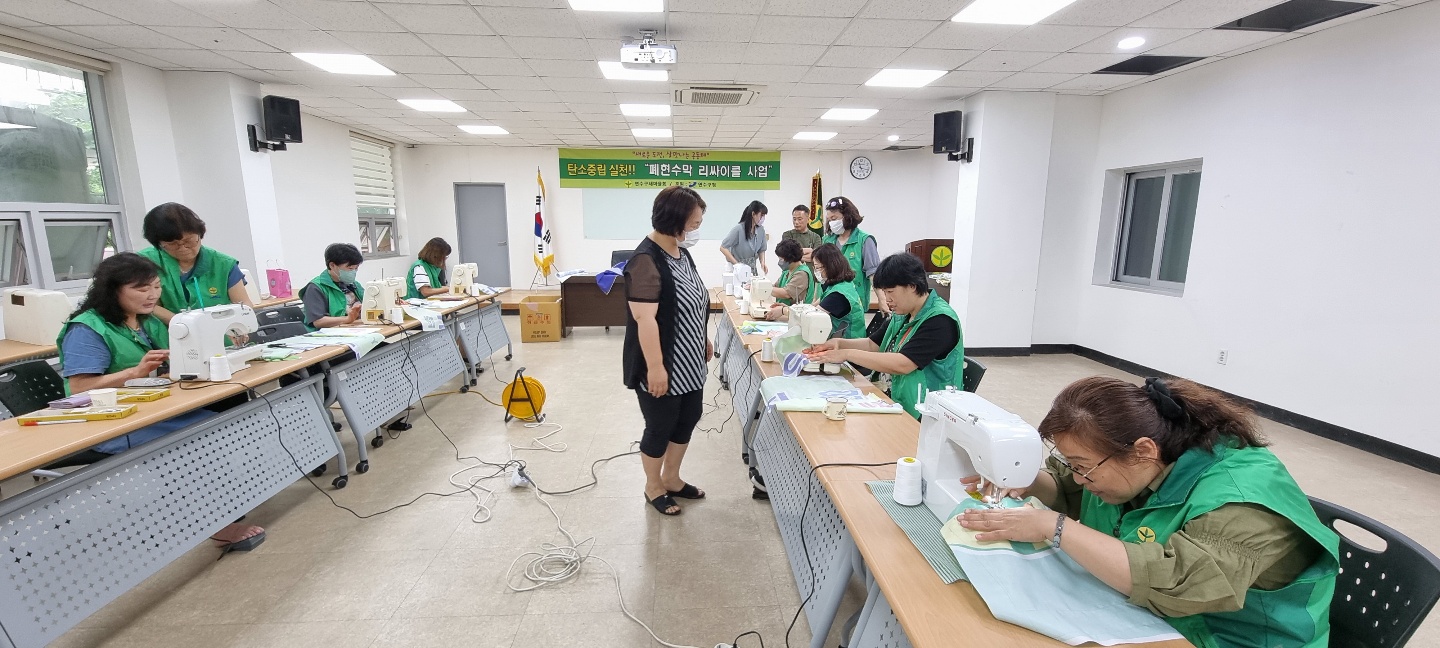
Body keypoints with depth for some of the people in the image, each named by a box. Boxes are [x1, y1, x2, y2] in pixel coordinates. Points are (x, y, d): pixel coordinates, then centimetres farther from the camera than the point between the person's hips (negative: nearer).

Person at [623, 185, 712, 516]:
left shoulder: (682, 252, 6)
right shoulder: (647, 261, -23)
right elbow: (645, 318, -26)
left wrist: (704, 340, 20)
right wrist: (655, 367, -26)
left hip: (689, 363, 9)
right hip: (663, 368, -9)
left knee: (687, 421, 19)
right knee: (660, 428, 9)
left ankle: (671, 478, 39)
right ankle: (653, 487, 31)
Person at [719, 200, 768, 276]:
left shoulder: (761, 230, -3)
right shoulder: (738, 229, -19)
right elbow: (723, 248, -15)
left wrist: (762, 263, -7)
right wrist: (737, 264, -20)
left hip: (752, 268, 5)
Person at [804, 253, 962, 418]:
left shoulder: (940, 321, -17)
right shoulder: (903, 315, 11)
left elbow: (902, 365, -27)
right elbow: (872, 344, 18)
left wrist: (847, 354, -22)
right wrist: (839, 343, -1)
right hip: (889, 401, 8)